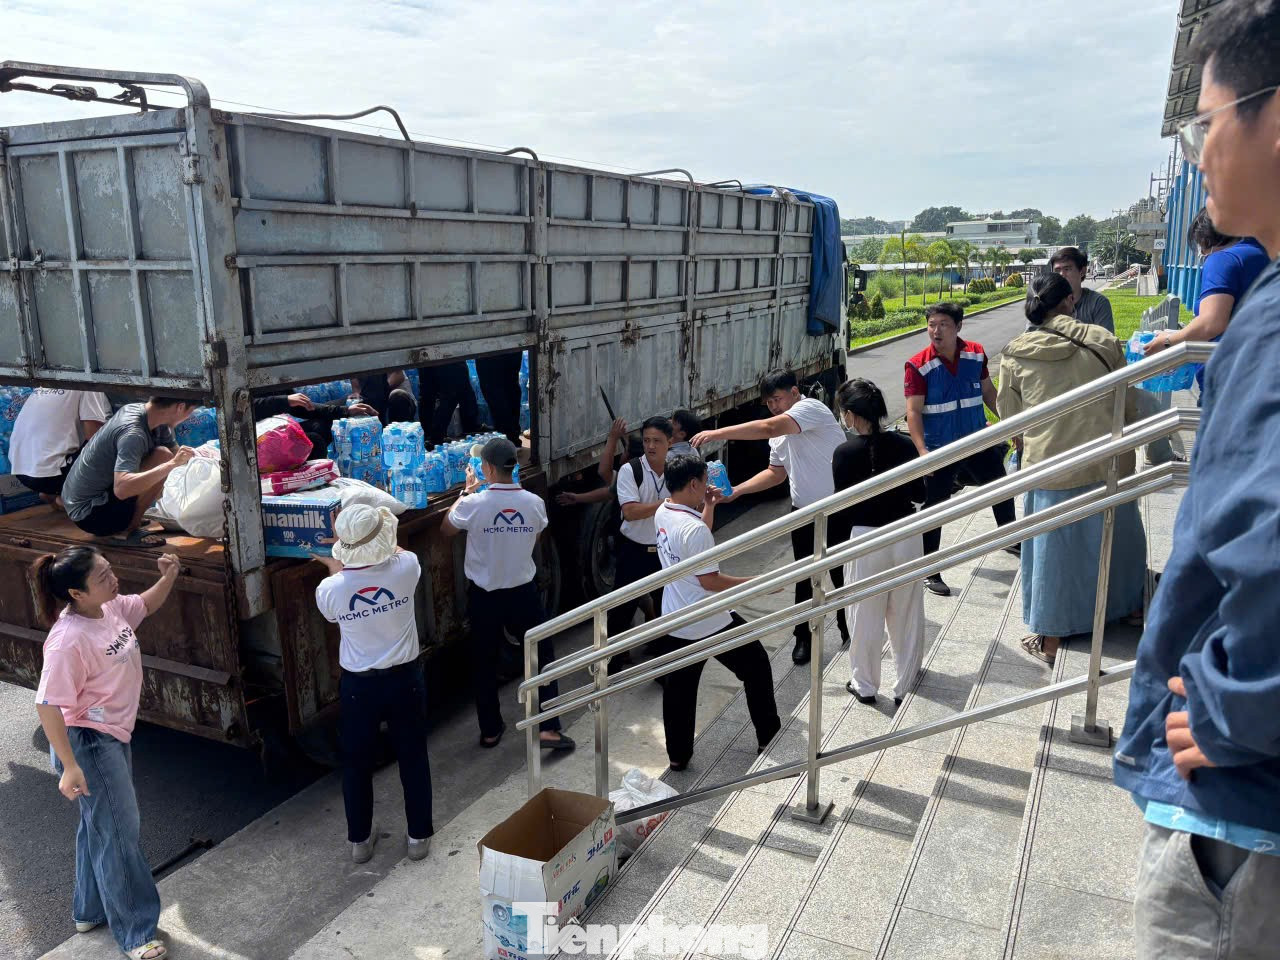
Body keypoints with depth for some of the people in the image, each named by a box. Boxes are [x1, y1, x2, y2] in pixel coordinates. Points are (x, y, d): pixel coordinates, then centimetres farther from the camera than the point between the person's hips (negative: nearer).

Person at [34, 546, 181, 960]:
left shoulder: (111, 608, -5)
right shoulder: (69, 640, -29)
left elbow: (147, 604, 16)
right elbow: (48, 704, -25)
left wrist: (168, 577, -6)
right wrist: (69, 766, -23)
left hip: (114, 737, 9)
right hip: (87, 743, -9)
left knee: (100, 825, 23)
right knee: (121, 832, 1)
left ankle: (90, 910, 43)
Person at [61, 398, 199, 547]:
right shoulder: (132, 432, -26)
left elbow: (175, 451, 12)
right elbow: (121, 488, -39)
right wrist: (172, 463, -38)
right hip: (89, 515, -9)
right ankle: (127, 530, -12)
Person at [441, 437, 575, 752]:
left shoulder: (474, 504, -18)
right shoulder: (534, 503, -10)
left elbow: (446, 529, 3)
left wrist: (467, 491, 9)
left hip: (484, 596, -1)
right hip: (523, 592, 1)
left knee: (484, 663, 16)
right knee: (542, 657, 13)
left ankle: (490, 730, 27)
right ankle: (548, 728, 10)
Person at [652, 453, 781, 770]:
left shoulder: (662, 513, 1)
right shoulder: (694, 528, -26)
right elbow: (709, 581, -23)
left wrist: (709, 506, 12)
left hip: (674, 622, 8)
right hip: (710, 623, -7)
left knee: (679, 687, 17)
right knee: (756, 666, 14)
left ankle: (678, 754, 25)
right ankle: (768, 736, 27)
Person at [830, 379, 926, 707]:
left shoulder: (845, 453, -12)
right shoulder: (905, 444, -3)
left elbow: (843, 507, -8)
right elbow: (919, 494, 4)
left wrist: (838, 545, 5)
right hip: (907, 535, 3)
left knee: (866, 616, 11)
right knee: (906, 614, 15)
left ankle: (865, 686, 24)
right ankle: (906, 685, 27)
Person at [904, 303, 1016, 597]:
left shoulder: (976, 354, -2)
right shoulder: (918, 366, -16)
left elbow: (988, 392, 12)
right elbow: (913, 412, -18)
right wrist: (922, 451, -28)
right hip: (940, 450, -5)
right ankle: (930, 573, 14)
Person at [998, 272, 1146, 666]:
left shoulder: (1015, 356, -5)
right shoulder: (1102, 341, -4)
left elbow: (1010, 415, 5)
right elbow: (1129, 404, 4)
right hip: (1108, 463, 1)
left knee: (1055, 548, 10)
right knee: (1117, 535, 23)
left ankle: (1050, 639, 19)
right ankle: (1130, 606, 45)